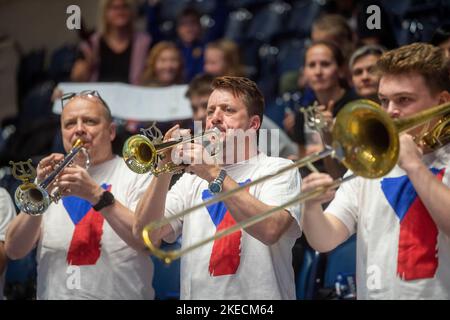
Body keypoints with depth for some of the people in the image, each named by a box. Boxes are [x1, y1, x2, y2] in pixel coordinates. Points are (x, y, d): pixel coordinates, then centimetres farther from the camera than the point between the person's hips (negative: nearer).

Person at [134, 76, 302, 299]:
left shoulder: (278, 170, 2)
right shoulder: (193, 175, 14)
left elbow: (270, 230, -17)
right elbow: (145, 234, 3)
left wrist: (215, 175, -19)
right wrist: (164, 170, -8)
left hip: (256, 297, -3)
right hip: (196, 294, 3)